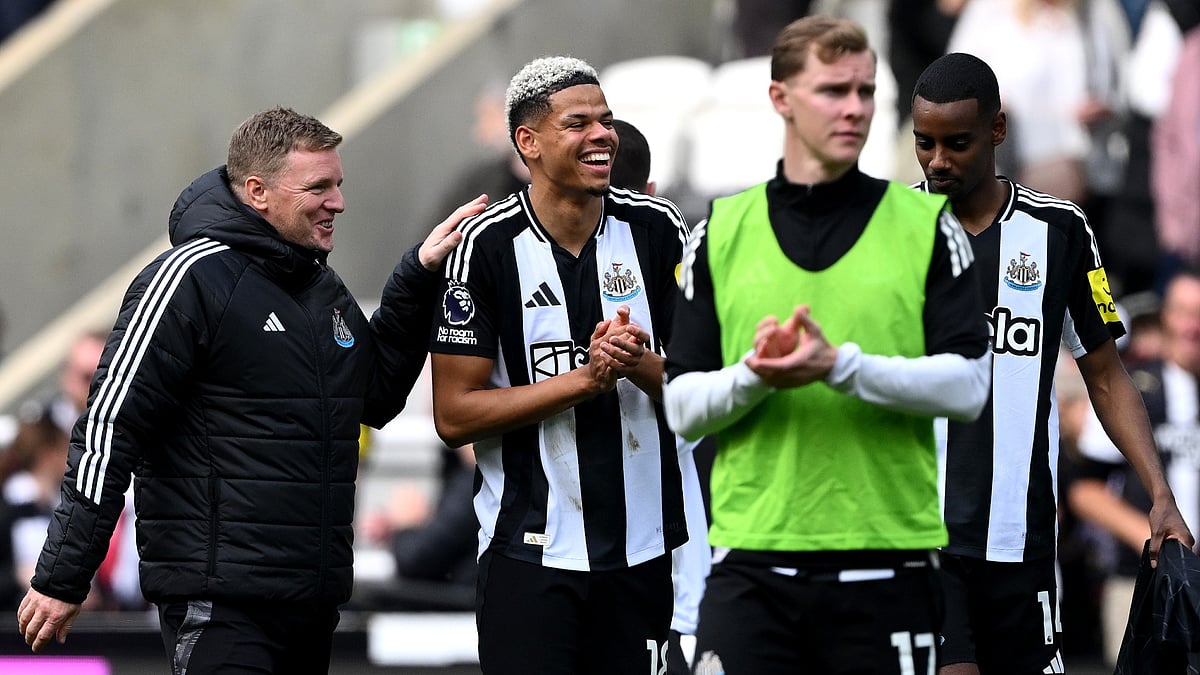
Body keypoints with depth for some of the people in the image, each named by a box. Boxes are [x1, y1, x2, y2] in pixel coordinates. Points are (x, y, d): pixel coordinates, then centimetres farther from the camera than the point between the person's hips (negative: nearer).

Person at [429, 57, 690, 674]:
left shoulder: (656, 228, 3)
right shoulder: (487, 245, -7)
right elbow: (454, 416, -10)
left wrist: (639, 365, -15)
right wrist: (586, 378, -17)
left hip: (643, 547, 4)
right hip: (530, 549, -3)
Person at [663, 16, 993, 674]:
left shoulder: (925, 224, 5)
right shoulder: (721, 231, 9)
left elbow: (967, 384, -4)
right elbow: (681, 405, 7)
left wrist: (843, 366, -17)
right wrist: (753, 375, -14)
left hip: (886, 563, 0)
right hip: (751, 563, 1)